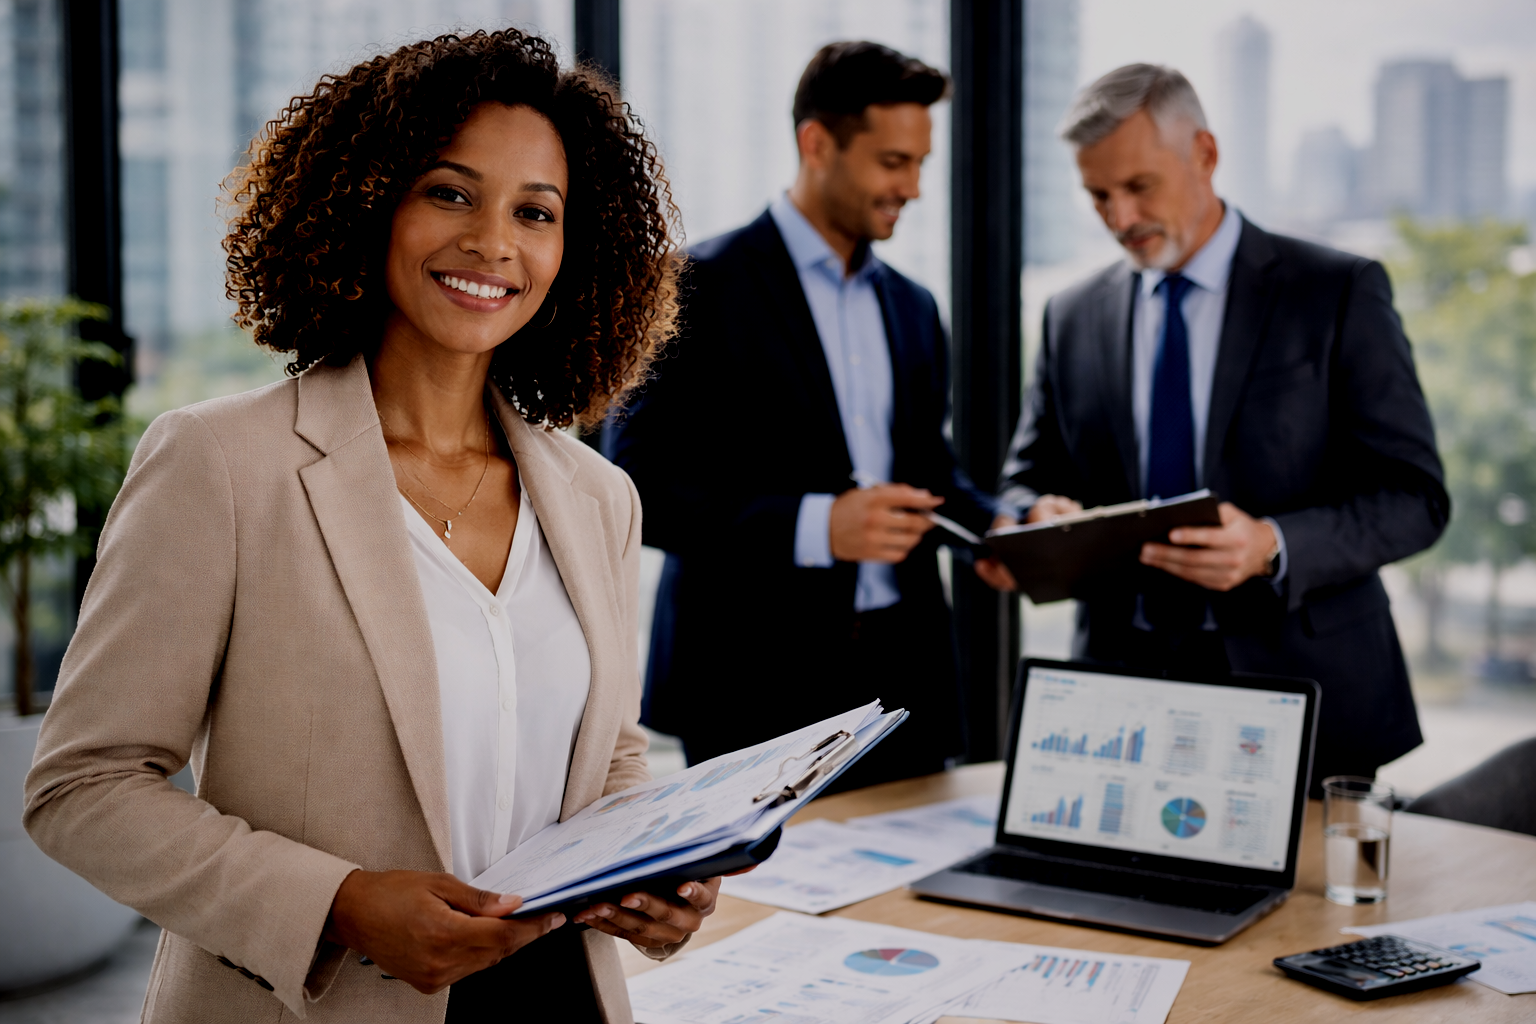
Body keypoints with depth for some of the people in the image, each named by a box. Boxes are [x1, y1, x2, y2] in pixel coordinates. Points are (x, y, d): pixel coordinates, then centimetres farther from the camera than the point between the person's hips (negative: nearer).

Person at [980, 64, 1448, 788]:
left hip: (1297, 685, -2)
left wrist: (1272, 546, -23)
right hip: (1124, 689, 3)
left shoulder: (1339, 293, -3)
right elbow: (1028, 479, 14)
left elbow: (1414, 495, -6)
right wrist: (1040, 517, -11)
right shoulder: (1073, 318, 9)